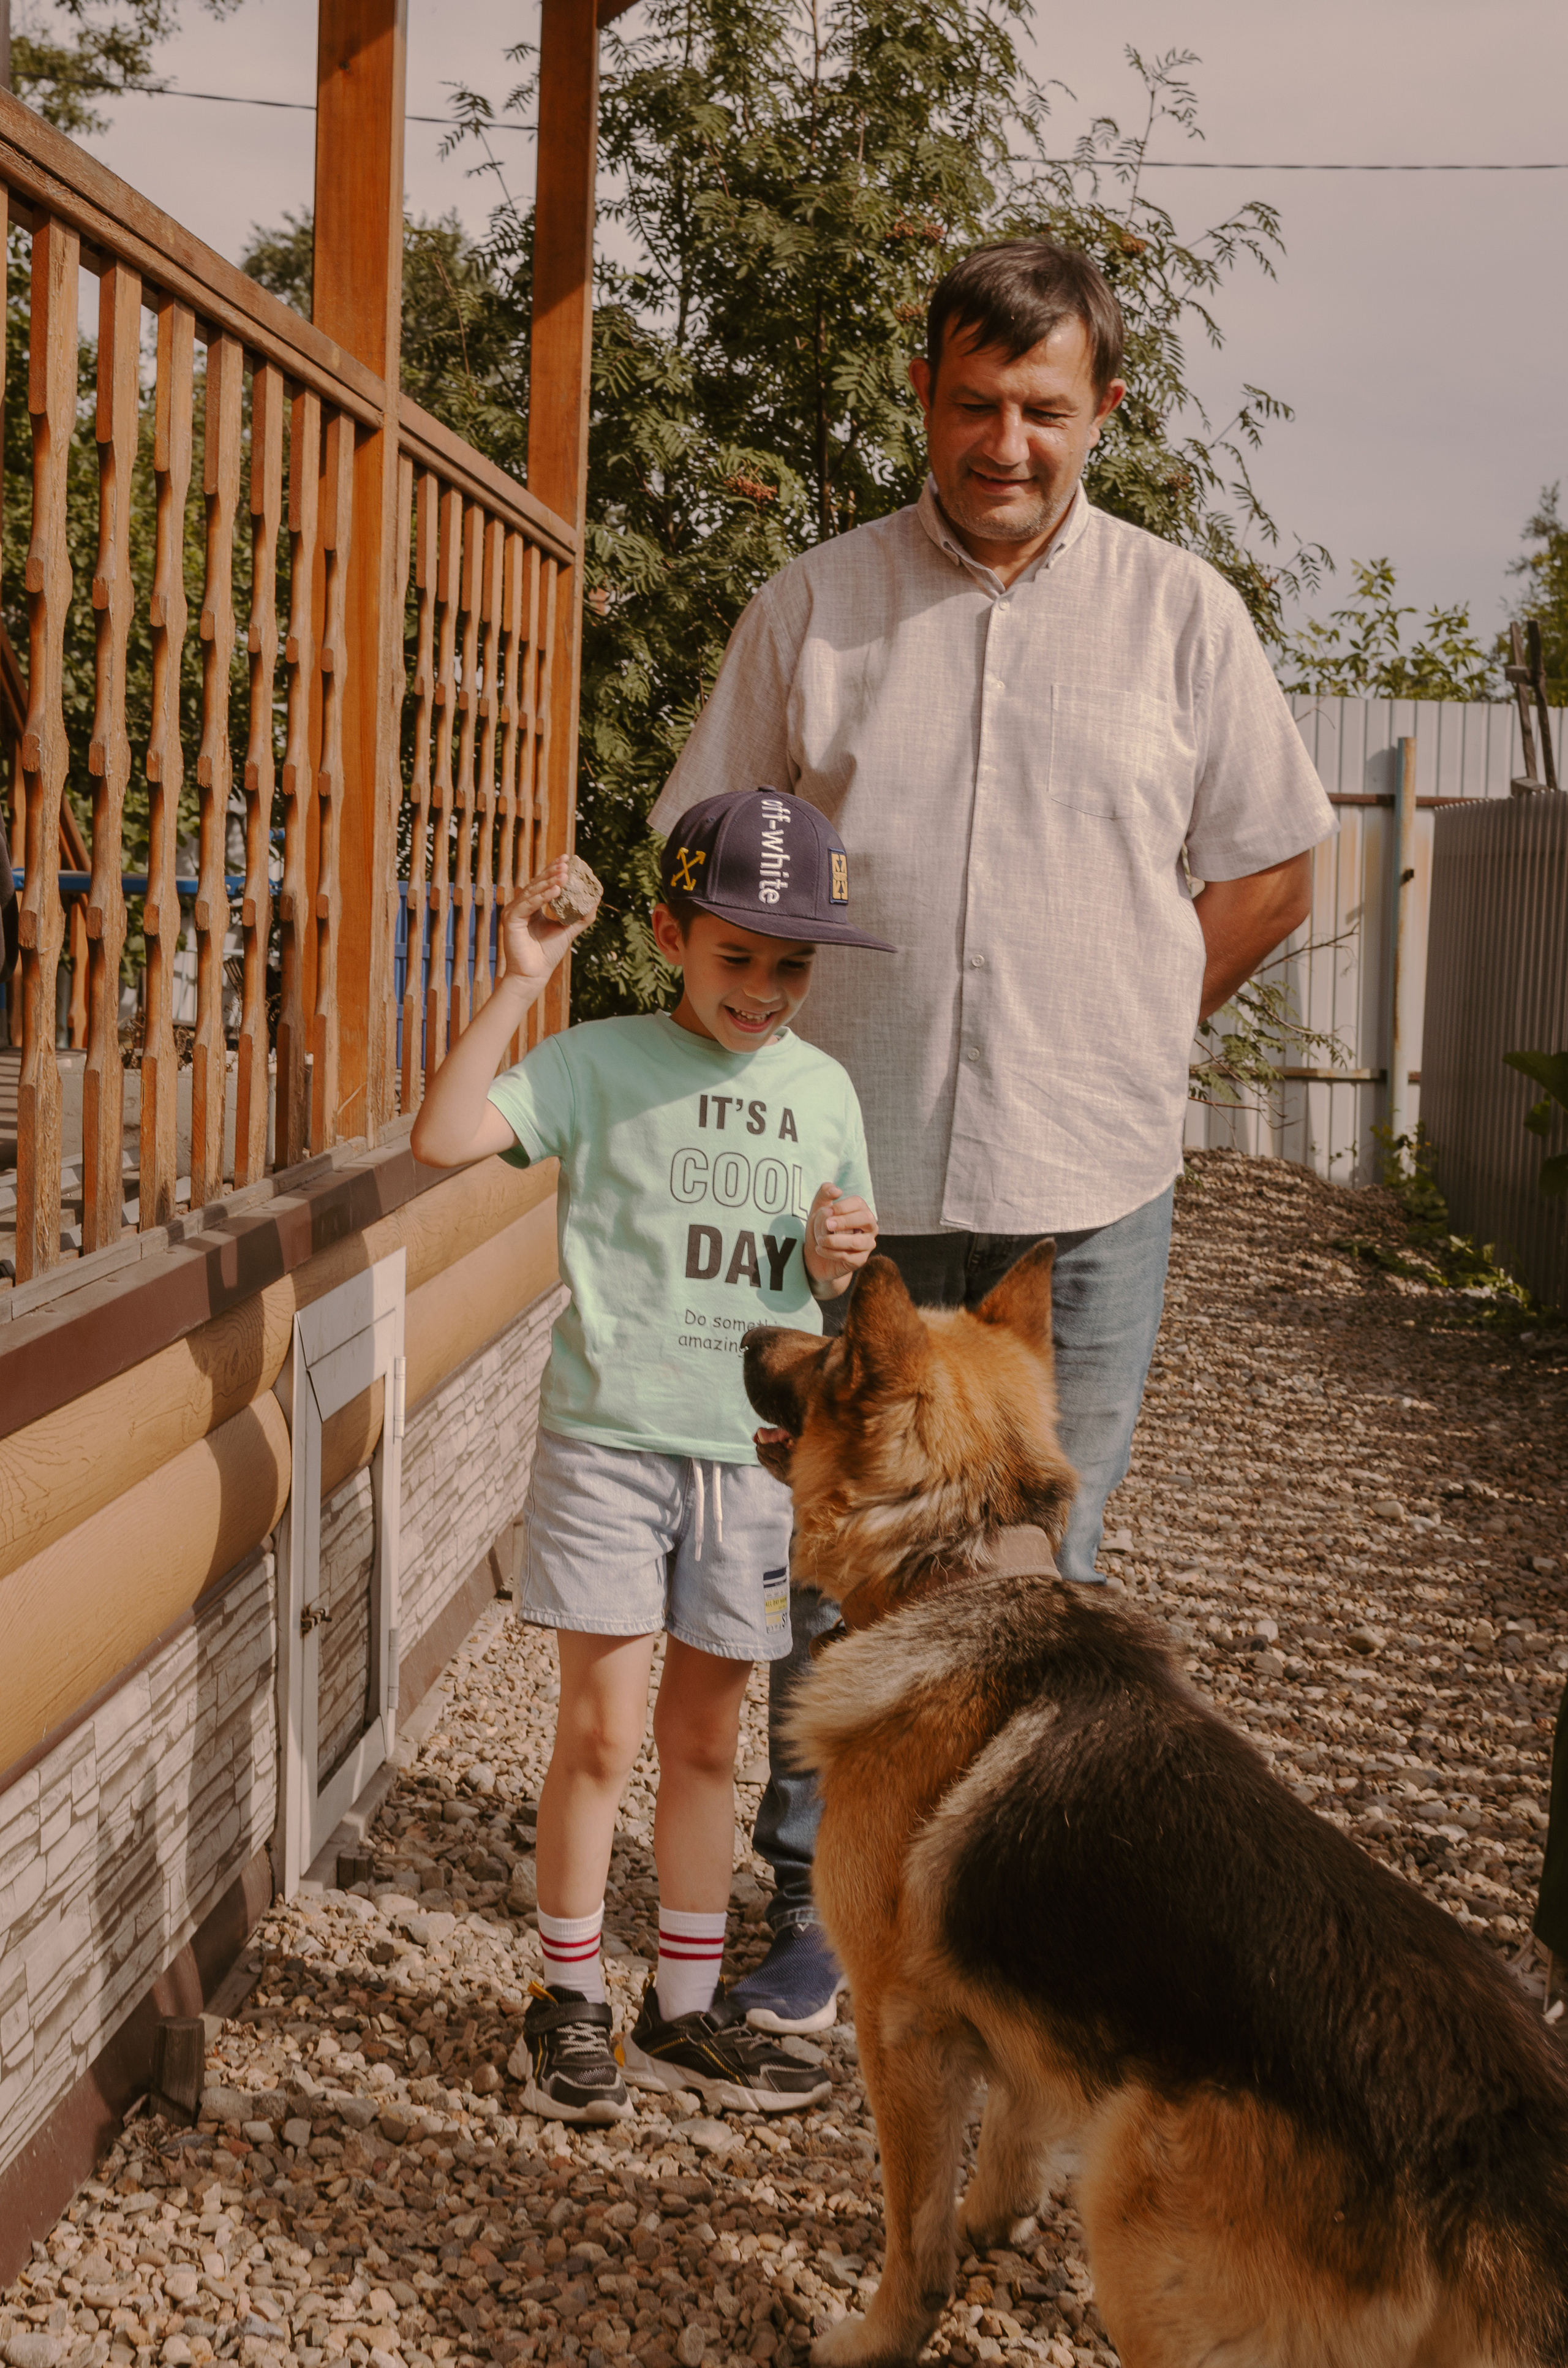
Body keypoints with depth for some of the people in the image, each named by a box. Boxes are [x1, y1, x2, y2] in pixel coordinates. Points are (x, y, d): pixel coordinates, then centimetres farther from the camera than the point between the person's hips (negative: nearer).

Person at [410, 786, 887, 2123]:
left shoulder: (823, 1091, 9)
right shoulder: (602, 1066, -5)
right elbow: (446, 1138, -19)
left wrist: (837, 1257, -6)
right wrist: (521, 984, -21)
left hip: (753, 1451, 4)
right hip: (609, 1443, -4)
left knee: (706, 1736, 12)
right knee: (604, 1730, -1)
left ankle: (687, 2011, 23)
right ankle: (570, 2003, 16)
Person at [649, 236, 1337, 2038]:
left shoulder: (1179, 614, 4)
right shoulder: (812, 607, 4)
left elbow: (1270, 870, 10)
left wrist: (1112, 1036, 3)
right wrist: (797, 1051, 1)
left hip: (1083, 1180, 0)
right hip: (854, 1174, 0)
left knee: (1039, 1564, 9)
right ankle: (819, 1903, 22)